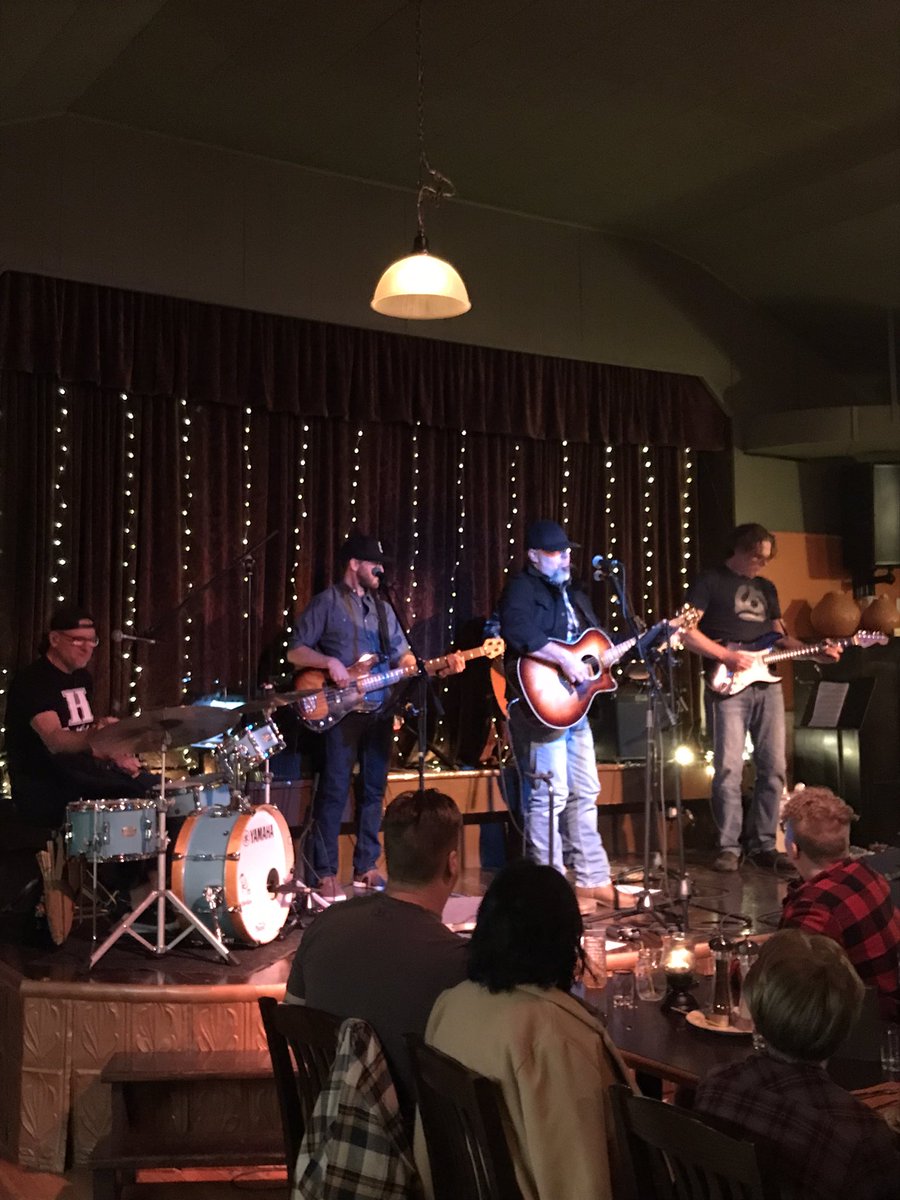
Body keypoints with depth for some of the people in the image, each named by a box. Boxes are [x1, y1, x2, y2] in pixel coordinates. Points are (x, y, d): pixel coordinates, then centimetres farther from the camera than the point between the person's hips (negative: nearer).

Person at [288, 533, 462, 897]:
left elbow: (404, 658, 14)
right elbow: (295, 652, -3)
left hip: (379, 710, 6)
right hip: (340, 710, -6)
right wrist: (329, 662, -19)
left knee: (374, 789, 9)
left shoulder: (382, 608, 17)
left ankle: (365, 867, 18)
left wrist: (442, 666, -1)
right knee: (334, 791, -7)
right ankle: (325, 874, -2)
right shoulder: (326, 603, -1)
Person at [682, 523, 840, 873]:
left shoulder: (766, 588, 20)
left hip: (766, 684, 6)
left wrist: (817, 652, 5)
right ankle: (730, 847, 1)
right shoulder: (710, 582, 0)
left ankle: (763, 845, 11)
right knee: (729, 768, -8)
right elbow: (685, 631, -8)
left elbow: (779, 637, 21)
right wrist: (727, 656, -15)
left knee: (773, 766, 3)